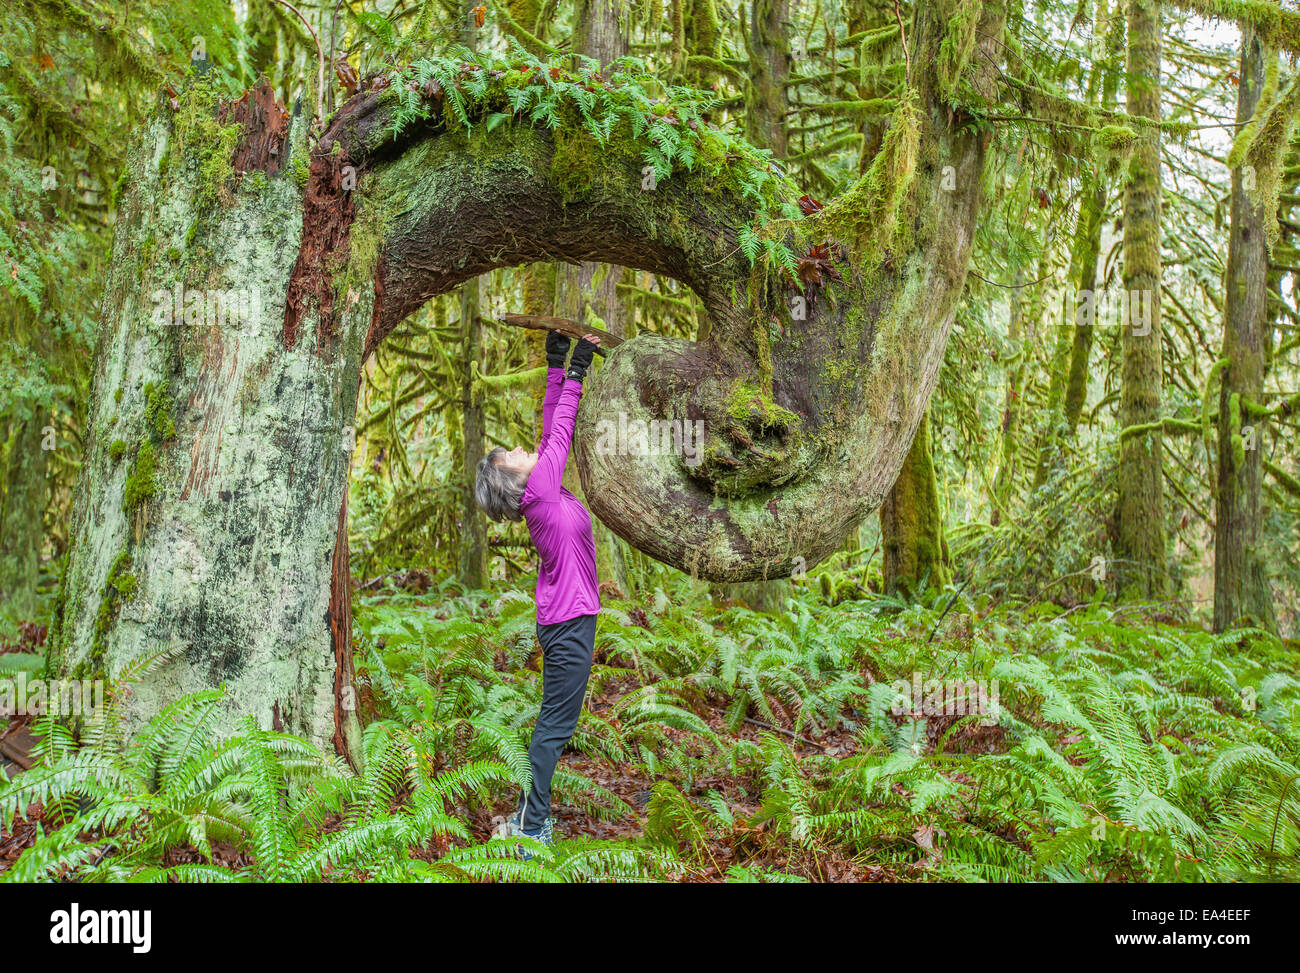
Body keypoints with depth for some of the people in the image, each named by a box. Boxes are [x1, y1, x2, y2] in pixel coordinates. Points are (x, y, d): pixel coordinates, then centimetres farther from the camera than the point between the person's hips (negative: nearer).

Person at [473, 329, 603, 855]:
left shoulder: (539, 491, 8)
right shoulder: (541, 491, -14)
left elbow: (552, 430, 10)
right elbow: (559, 432, -9)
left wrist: (557, 366, 10)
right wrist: (575, 371, -5)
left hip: (565, 620, 9)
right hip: (569, 620, -9)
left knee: (554, 723, 16)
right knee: (555, 726, -5)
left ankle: (530, 813, 24)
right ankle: (531, 830, 0)